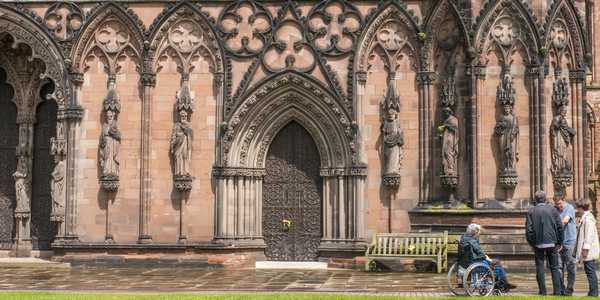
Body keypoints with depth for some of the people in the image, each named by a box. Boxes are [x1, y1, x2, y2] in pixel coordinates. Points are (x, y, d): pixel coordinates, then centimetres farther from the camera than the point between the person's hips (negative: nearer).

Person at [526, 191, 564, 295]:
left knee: (540, 268, 5)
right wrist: (559, 242, 7)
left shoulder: (531, 211, -2)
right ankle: (557, 291, 5)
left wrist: (531, 243, 6)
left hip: (538, 243, -1)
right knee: (554, 268, 8)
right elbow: (560, 227, -1)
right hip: (552, 242, 1)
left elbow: (528, 229, -5)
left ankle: (542, 291, 4)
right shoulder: (552, 209, 0)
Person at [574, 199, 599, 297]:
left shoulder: (588, 218, -15)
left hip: (588, 251, -10)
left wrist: (585, 248, -21)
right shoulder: (584, 218, 16)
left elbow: (589, 235, -20)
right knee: (589, 271, 12)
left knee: (590, 271, -6)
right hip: (588, 252, 10)